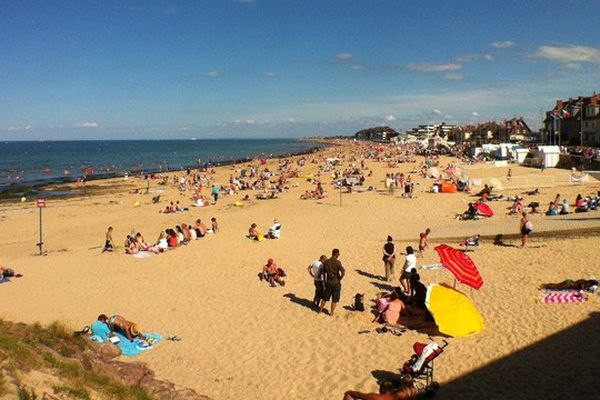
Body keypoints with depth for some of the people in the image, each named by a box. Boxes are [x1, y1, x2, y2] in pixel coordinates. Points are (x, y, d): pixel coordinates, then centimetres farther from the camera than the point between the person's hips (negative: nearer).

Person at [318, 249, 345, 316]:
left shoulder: (326, 262, 0)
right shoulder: (337, 262, -16)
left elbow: (323, 273, 8)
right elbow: (343, 272, -24)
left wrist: (325, 281, 18)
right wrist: (339, 279, -8)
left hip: (328, 283, 5)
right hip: (336, 283, -5)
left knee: (325, 297, 20)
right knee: (334, 299, 10)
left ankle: (320, 310, 31)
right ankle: (331, 313, 17)